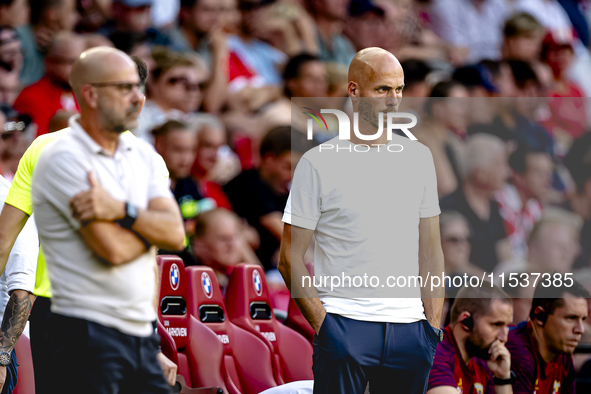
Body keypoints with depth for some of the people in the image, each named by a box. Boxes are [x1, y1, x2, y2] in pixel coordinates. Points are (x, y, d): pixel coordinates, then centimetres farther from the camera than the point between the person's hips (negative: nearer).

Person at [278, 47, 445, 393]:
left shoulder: (419, 157, 12)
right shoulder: (318, 163, -1)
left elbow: (431, 249, 15)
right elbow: (290, 259, -2)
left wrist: (433, 324, 7)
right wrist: (322, 325, -10)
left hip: (409, 326, 4)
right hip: (344, 323, -4)